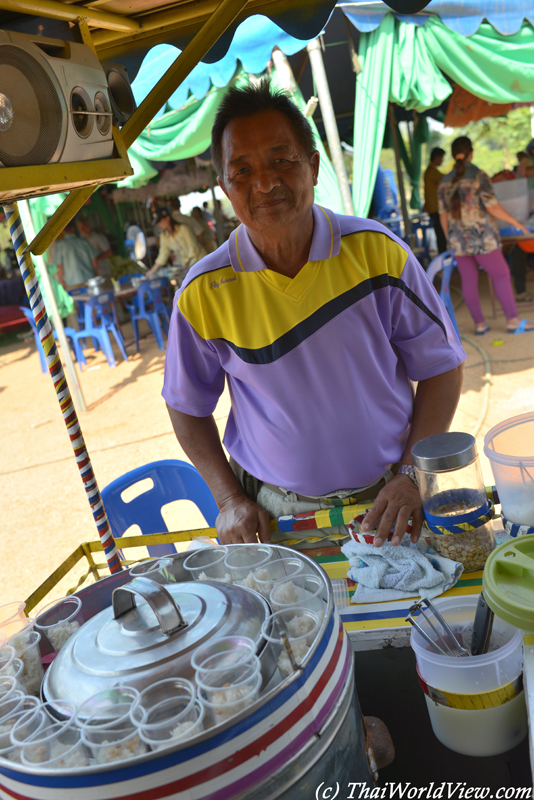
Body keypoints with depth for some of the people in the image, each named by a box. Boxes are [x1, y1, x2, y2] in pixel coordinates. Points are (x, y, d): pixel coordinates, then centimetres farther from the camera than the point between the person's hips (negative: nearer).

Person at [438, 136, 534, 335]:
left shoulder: (445, 182, 6)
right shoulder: (478, 175, -10)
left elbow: (443, 216, 8)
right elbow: (492, 207, -13)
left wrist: (450, 239, 19)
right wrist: (515, 222, -1)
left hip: (458, 240, 5)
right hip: (481, 237, -5)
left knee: (469, 281, 8)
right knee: (501, 275, 3)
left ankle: (479, 324, 12)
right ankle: (513, 320, 4)